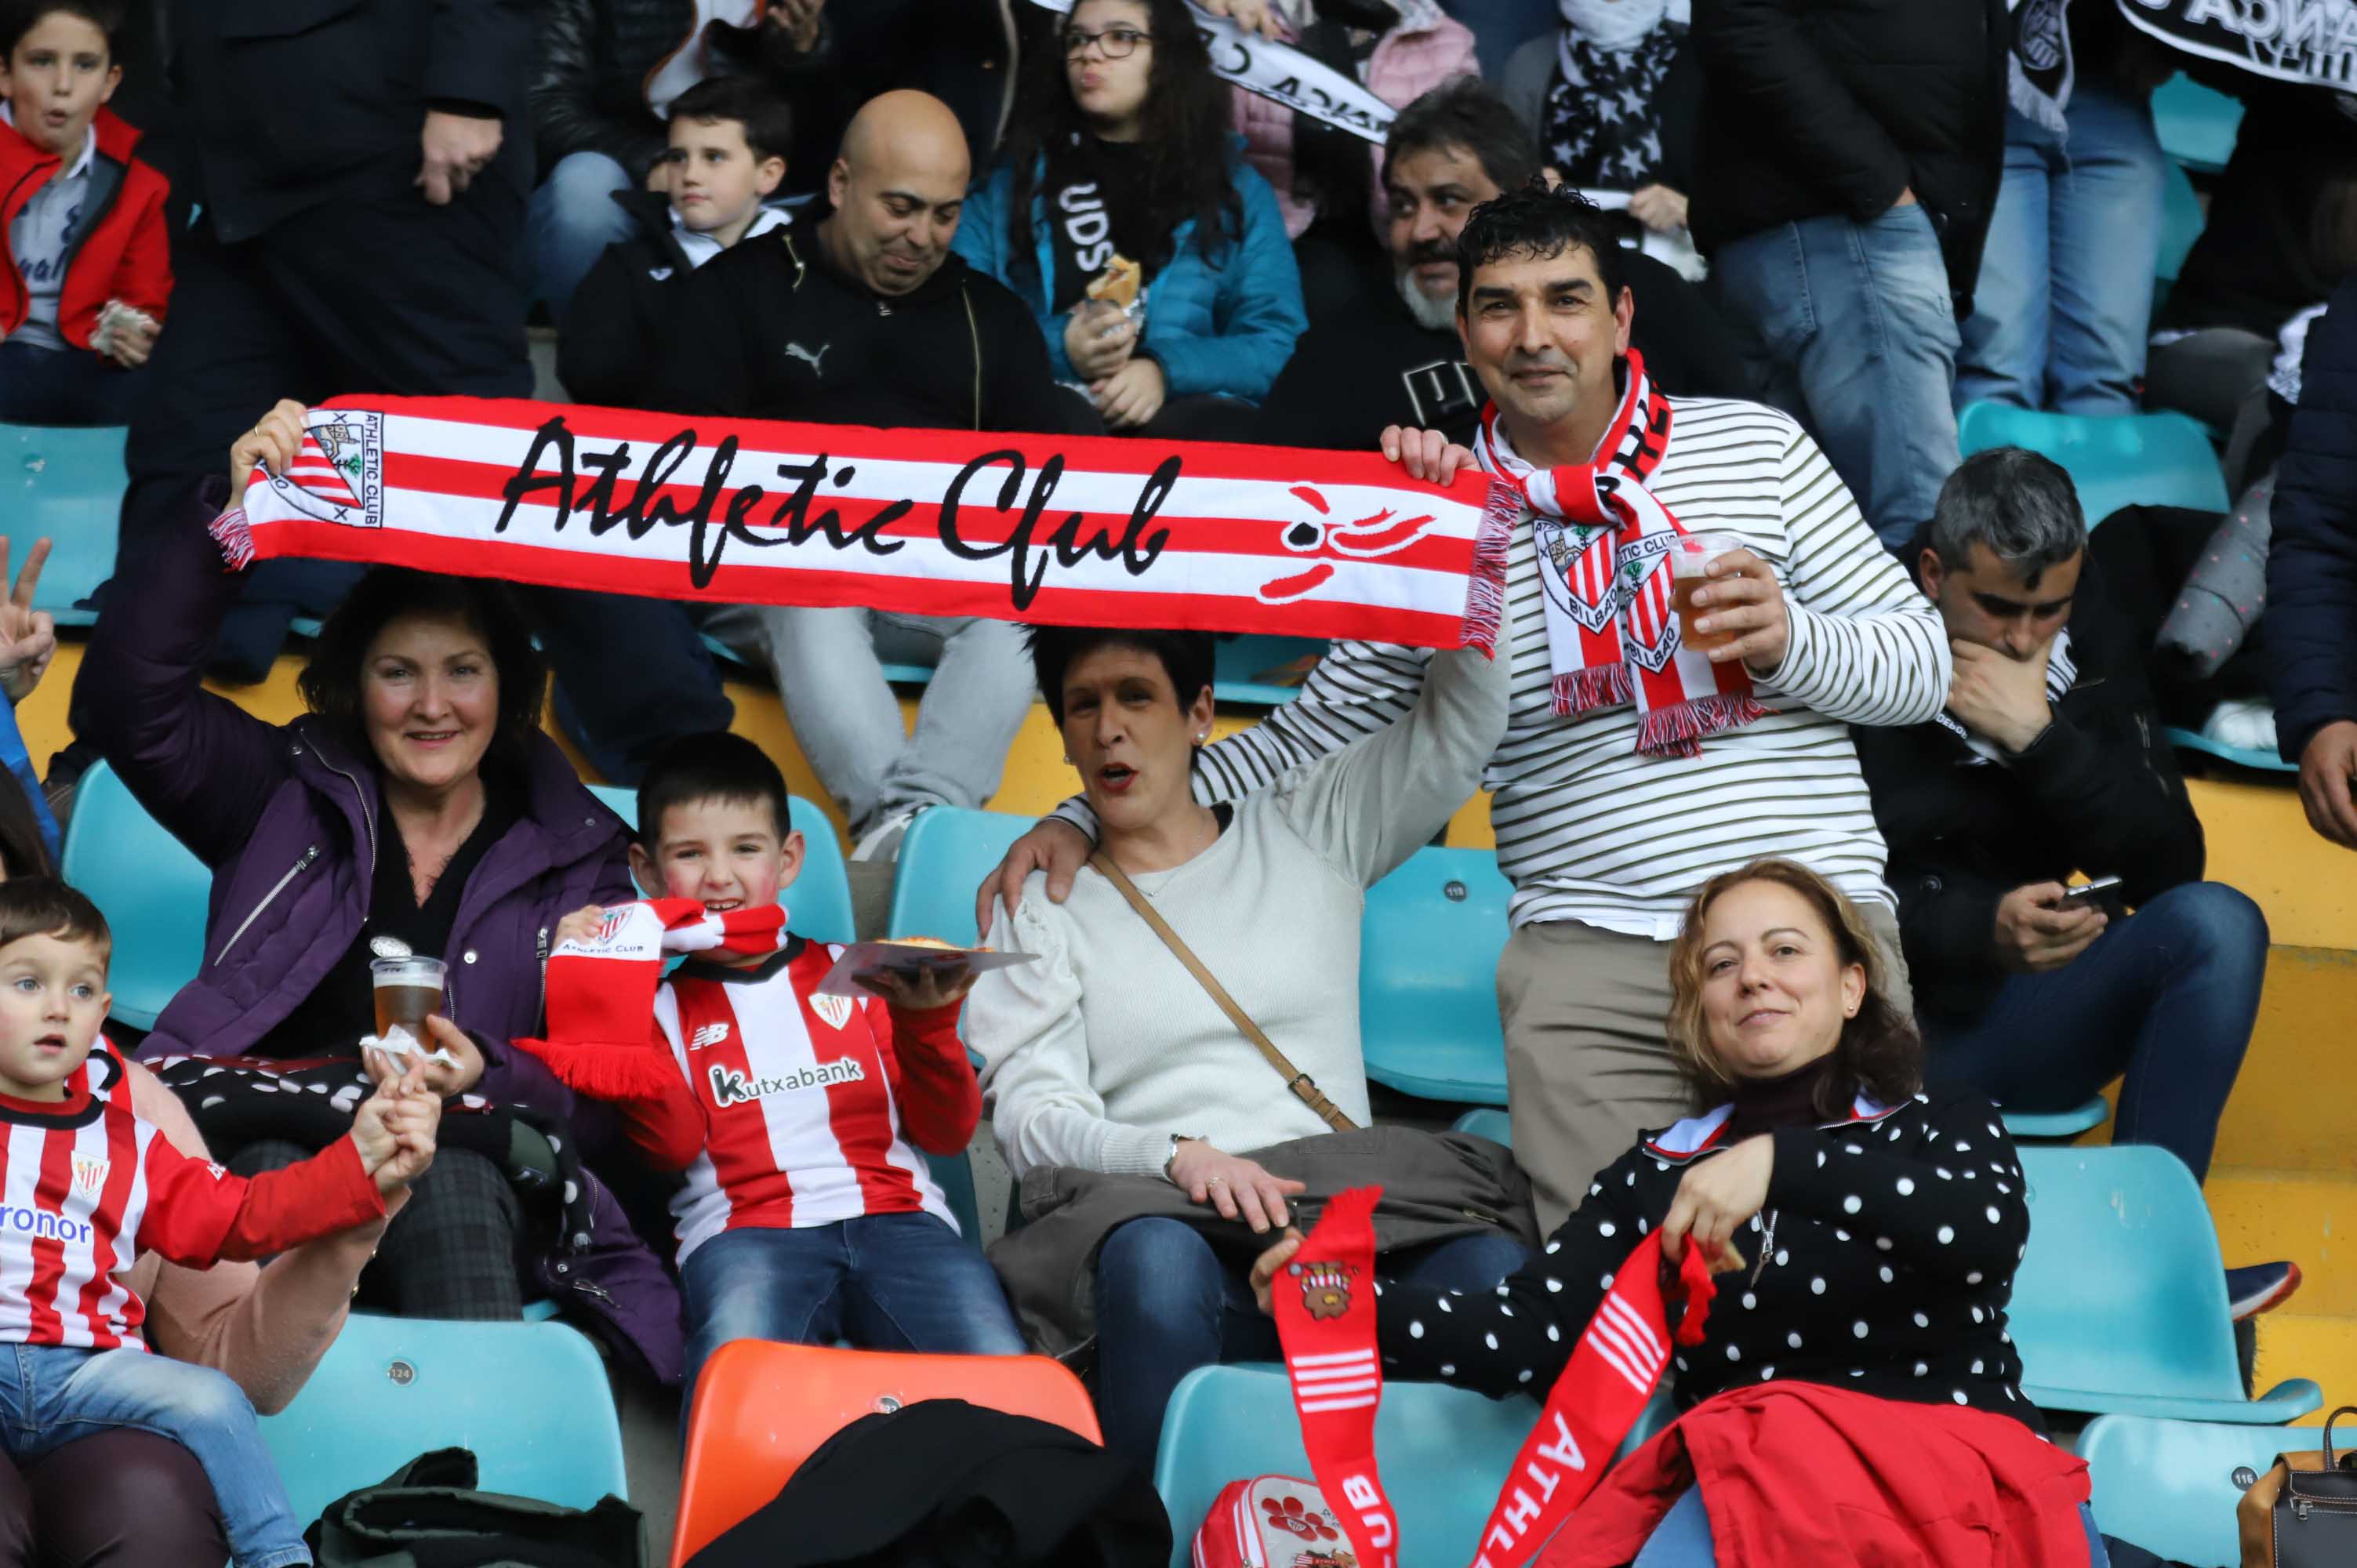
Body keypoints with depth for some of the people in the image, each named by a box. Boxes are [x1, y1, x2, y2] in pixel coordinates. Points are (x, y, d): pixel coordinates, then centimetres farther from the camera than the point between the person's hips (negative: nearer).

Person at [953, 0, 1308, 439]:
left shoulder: (1236, 188, 17)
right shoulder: (1009, 172, 16)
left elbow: (1280, 342, 8)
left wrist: (1166, 370, -12)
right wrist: (1056, 350, -10)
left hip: (1178, 412, 1)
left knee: (1223, 429, -36)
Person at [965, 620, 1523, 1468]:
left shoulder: (1308, 831, 22)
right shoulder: (1041, 911, 17)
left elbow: (1464, 716, 19)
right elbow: (1031, 1118, 3)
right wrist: (1177, 1155, -17)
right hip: (1162, 1217, -1)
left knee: (1489, 1264, -34)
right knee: (1156, 1261, -40)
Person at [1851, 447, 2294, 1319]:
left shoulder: (2092, 649, 5)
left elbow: (2170, 867, -2)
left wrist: (2039, 740, -16)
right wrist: (1980, 930, -28)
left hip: (2005, 1031, 4)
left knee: (2216, 923, -20)